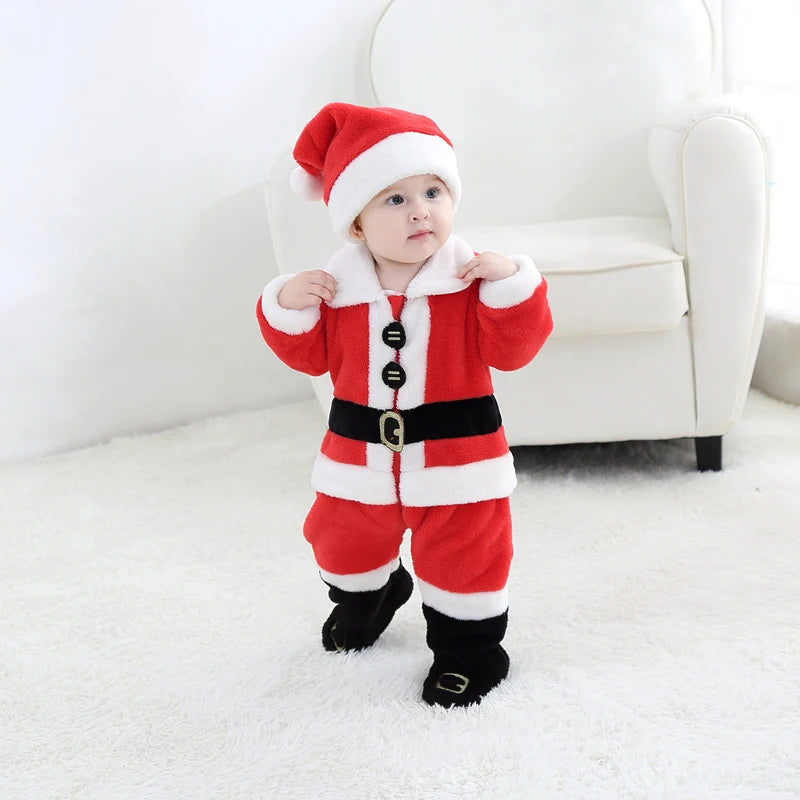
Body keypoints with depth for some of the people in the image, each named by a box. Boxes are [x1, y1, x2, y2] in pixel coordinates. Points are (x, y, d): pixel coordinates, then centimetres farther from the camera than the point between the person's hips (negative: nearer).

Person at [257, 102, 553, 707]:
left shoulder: (472, 282, -13)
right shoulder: (336, 287, -8)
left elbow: (512, 350, -17)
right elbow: (311, 355, 1)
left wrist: (512, 284, -29)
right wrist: (287, 306, -15)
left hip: (455, 452, -3)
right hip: (361, 453, 3)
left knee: (464, 554, 7)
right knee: (344, 539, 24)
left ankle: (469, 646, 32)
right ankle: (365, 598, 57)